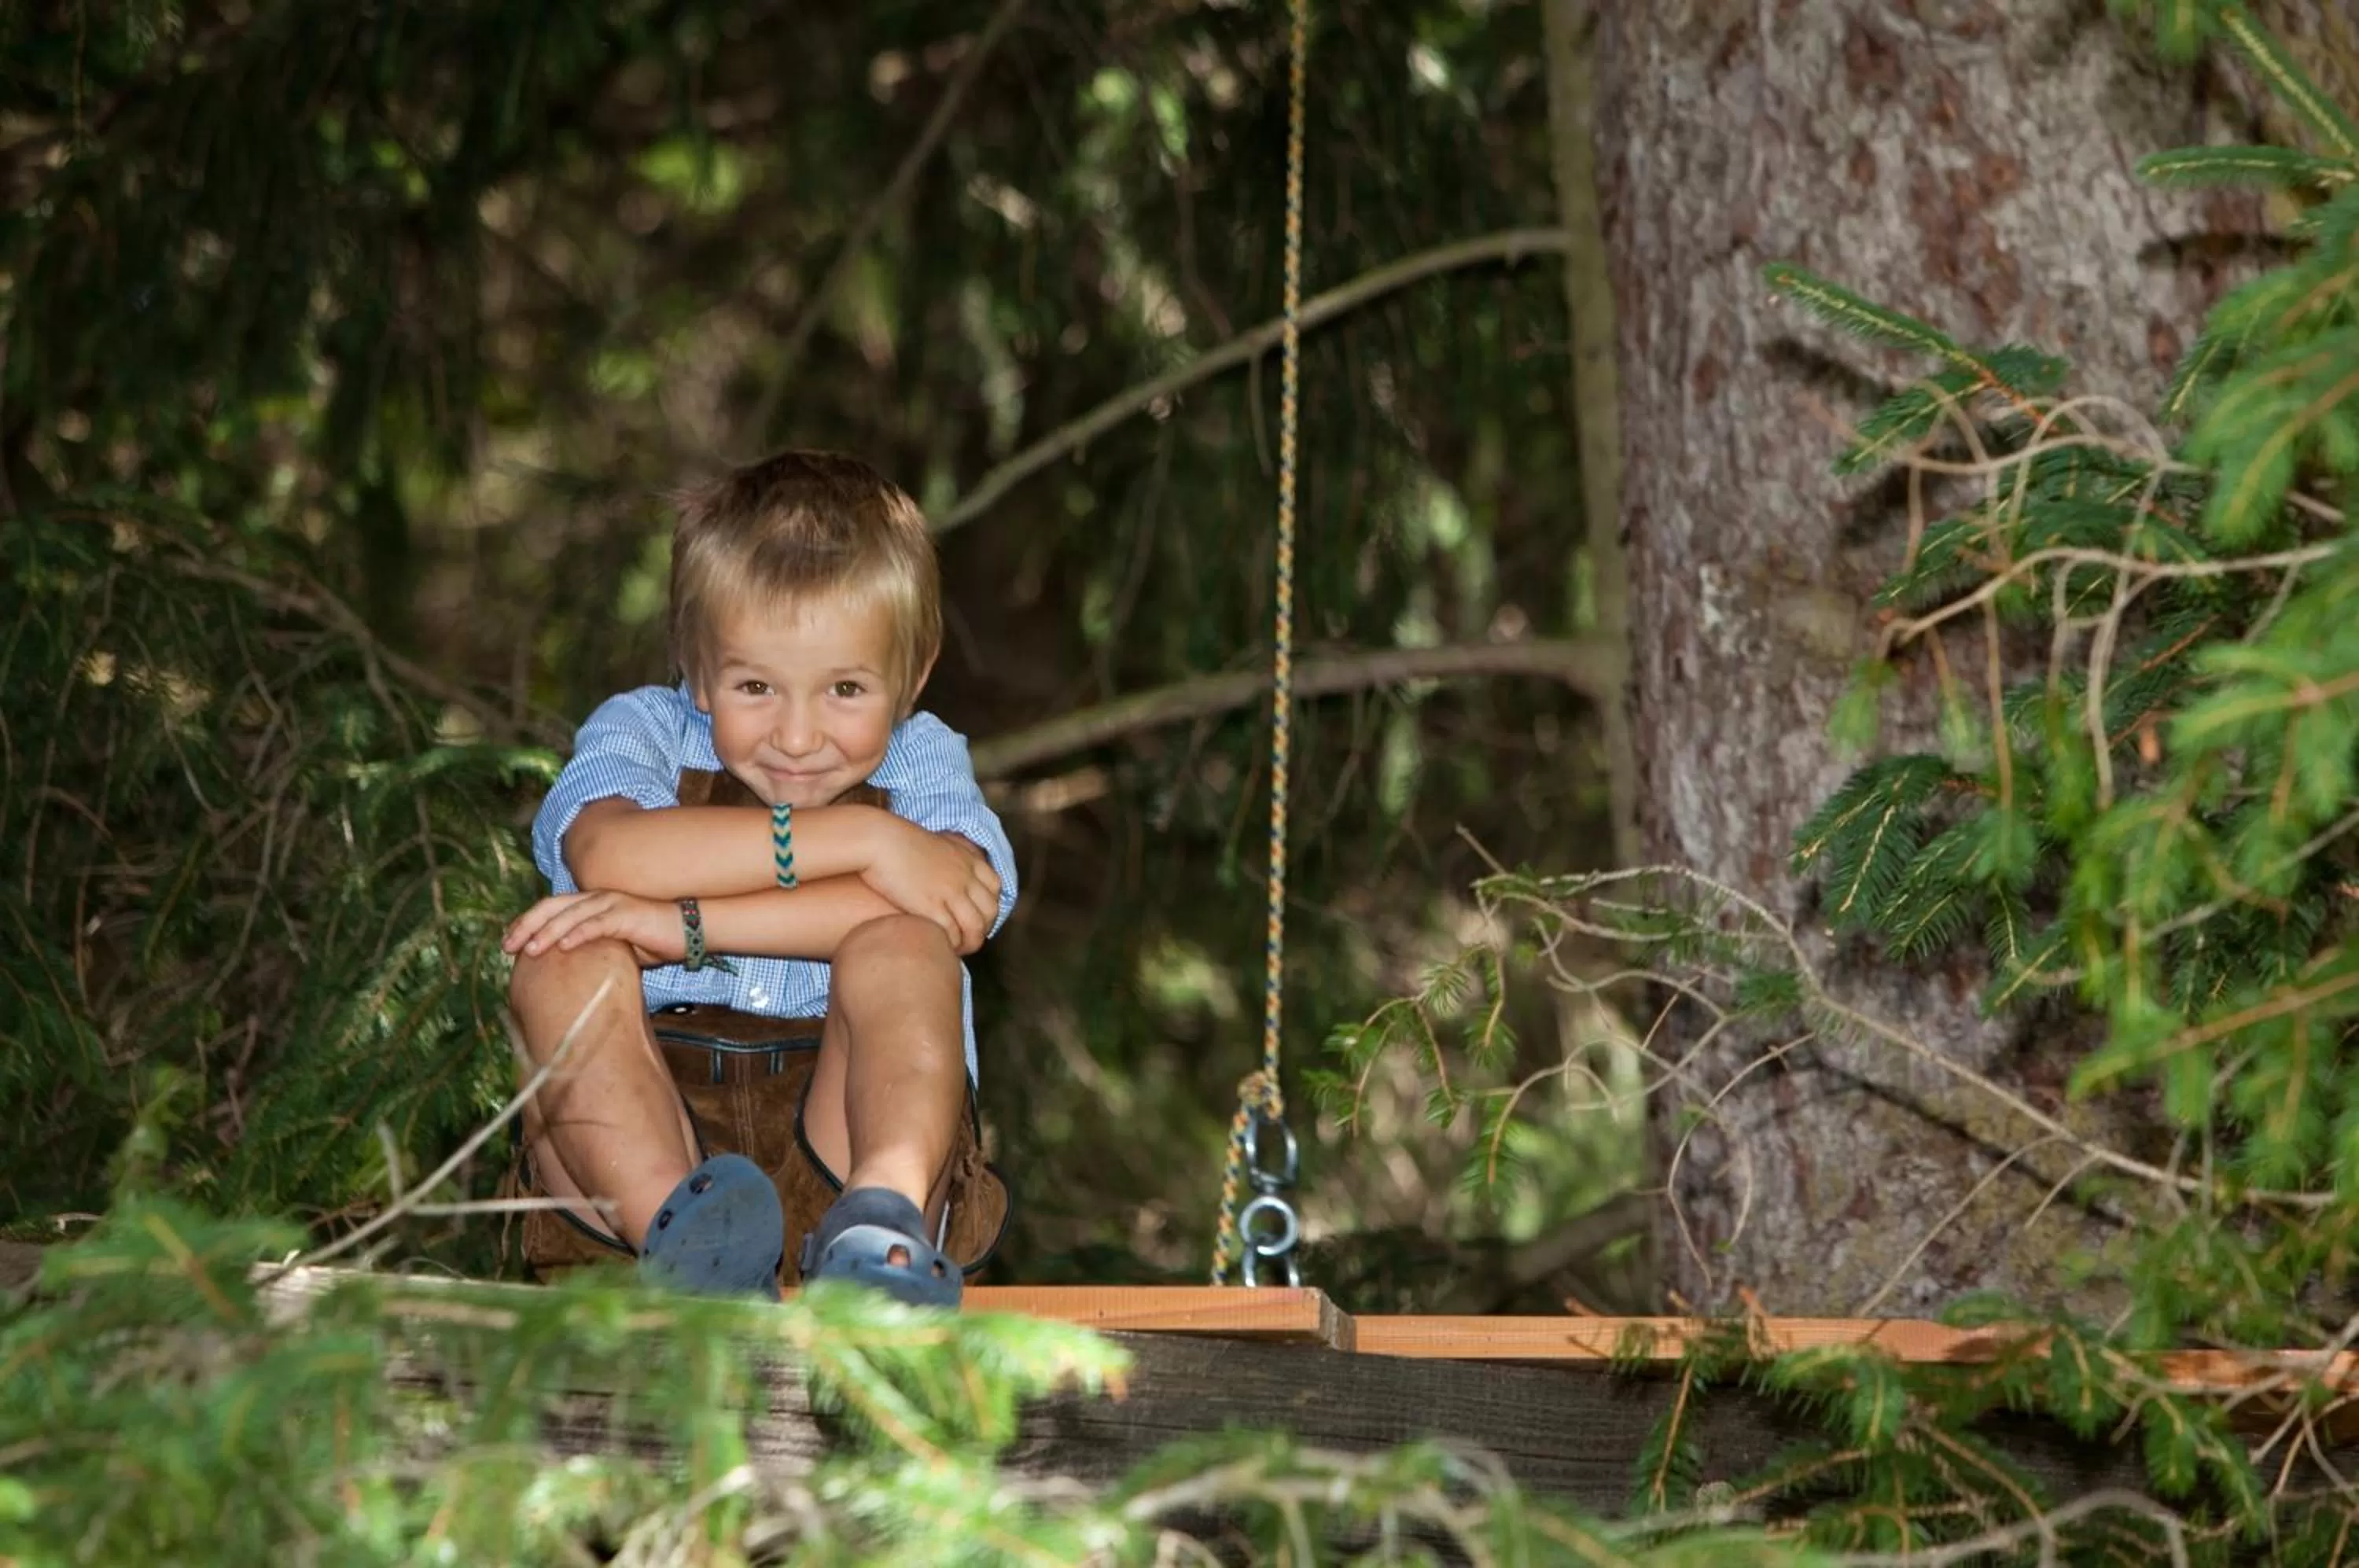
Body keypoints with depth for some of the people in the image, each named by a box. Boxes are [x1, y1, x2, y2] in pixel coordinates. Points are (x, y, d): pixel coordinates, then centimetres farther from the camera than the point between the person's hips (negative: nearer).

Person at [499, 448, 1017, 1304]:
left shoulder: (920, 759, 9)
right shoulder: (641, 730, 8)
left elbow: (967, 904, -17)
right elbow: (610, 855, -19)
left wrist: (688, 926, -22)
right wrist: (863, 840, -20)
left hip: (851, 1142, 0)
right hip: (639, 1154, 1)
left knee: (899, 949, -22)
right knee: (568, 960, -22)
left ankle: (882, 1223, -46)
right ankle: (672, 1229, -47)